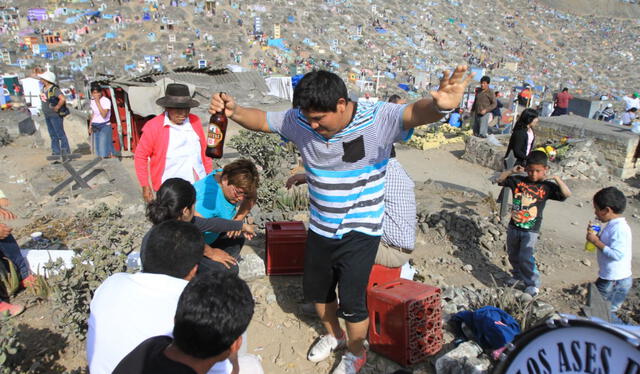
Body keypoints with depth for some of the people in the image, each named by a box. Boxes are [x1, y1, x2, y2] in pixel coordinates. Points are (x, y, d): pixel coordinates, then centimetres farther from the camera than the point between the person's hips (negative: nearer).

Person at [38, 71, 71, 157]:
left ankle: (66, 151, 7)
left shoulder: (54, 89, -21)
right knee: (53, 135, 14)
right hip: (47, 115, 9)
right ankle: (56, 152, 22)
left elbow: (63, 99, -35)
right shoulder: (44, 88, 6)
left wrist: (57, 107, -24)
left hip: (55, 115, -9)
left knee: (60, 134, -2)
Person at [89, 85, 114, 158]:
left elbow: (104, 114, -22)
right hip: (95, 127, 6)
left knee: (106, 150, -12)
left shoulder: (106, 101, -12)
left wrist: (98, 103, -22)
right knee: (98, 147, 7)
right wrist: (90, 125, 16)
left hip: (105, 126, -6)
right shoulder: (92, 101, 8)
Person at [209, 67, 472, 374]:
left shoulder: (378, 119, -25)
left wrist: (439, 106, -65)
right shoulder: (300, 120, -11)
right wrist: (234, 111, -21)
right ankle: (333, 336, 53)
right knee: (315, 289, 22)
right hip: (320, 227, 6)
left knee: (351, 300, 0)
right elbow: (261, 120, 0)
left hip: (361, 231, -5)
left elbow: (415, 113, -42)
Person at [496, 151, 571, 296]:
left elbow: (567, 194, -18)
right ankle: (518, 275, 44)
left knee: (525, 257, -9)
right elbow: (500, 180, 0)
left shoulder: (547, 186, -9)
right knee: (513, 255, 19)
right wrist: (512, 170, -13)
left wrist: (556, 178, -25)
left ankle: (533, 284, 11)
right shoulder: (518, 181, -3)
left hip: (531, 230, -4)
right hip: (513, 226, 4)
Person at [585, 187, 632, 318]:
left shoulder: (620, 229, -23)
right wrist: (596, 236, 4)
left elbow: (617, 254, -30)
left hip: (615, 281, -10)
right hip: (609, 277, 10)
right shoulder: (613, 225, 7)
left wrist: (596, 241, -24)